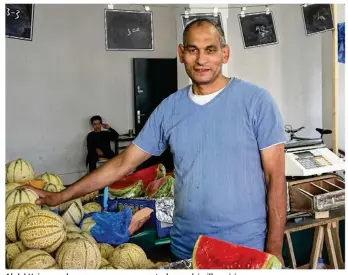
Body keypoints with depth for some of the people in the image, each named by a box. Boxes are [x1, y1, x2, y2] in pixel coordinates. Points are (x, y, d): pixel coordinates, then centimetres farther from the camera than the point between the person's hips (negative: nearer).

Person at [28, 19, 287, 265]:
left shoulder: (256, 100, -9)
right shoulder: (169, 108, 1)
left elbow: (275, 177, -8)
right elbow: (124, 162, 5)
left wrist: (274, 251, -10)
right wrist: (62, 196, 5)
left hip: (246, 248, -3)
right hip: (185, 247, 3)